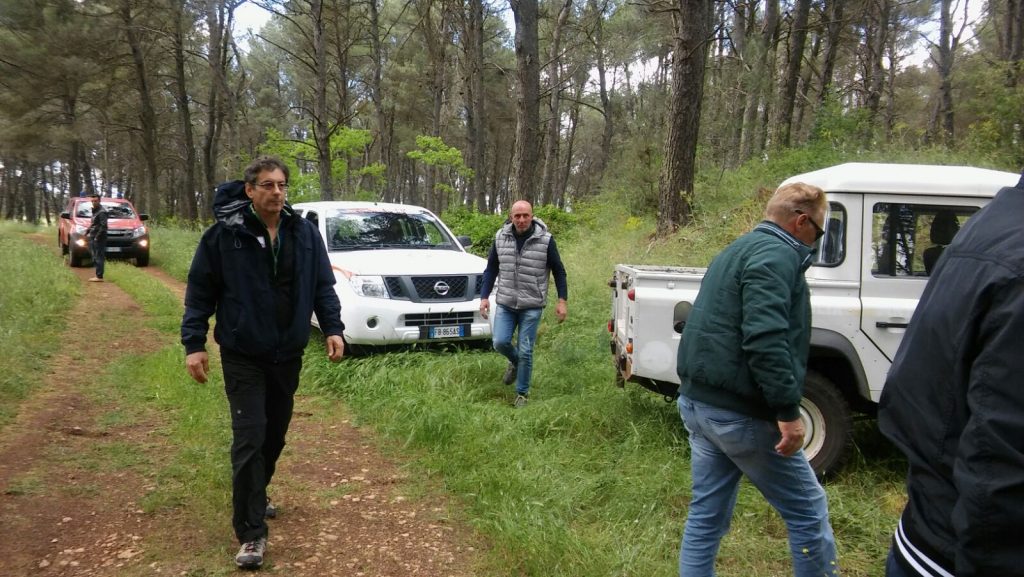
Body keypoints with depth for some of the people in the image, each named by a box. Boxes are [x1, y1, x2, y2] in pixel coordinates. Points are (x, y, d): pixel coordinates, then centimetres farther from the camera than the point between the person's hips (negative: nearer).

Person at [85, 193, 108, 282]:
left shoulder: (102, 212, -13)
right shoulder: (95, 211, 17)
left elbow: (103, 226, -20)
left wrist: (97, 236, -20)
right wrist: (88, 230, 17)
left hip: (99, 239, -10)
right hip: (93, 238, 10)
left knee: (99, 257, -9)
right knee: (95, 257, 12)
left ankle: (99, 277, -8)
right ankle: (98, 275, 16)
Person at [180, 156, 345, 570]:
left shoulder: (304, 232, 0)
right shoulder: (224, 234, -10)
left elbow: (323, 285, 6)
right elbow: (200, 292, -5)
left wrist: (332, 328, -4)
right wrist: (193, 344, -8)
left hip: (288, 354, 4)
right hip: (243, 356, -4)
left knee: (276, 432, 16)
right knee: (249, 439, -6)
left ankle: (256, 494, 40)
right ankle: (251, 534, 1)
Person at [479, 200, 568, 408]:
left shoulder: (545, 239, -8)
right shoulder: (501, 237, 0)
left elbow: (559, 271, 0)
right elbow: (491, 268, 9)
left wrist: (562, 300, -5)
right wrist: (484, 296, 3)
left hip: (532, 306, -3)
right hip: (505, 303, 3)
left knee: (525, 351, -1)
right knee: (500, 342, -6)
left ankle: (522, 393, 17)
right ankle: (515, 362, 29)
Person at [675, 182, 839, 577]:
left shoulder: (738, 249, 18)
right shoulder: (776, 254, -13)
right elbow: (766, 339, -26)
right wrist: (788, 410, -22)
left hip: (699, 400, 10)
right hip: (739, 411, -9)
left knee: (707, 515, 14)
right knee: (808, 510, 6)